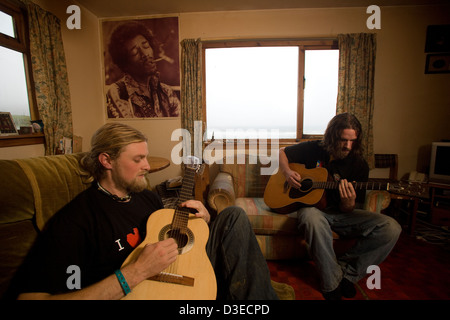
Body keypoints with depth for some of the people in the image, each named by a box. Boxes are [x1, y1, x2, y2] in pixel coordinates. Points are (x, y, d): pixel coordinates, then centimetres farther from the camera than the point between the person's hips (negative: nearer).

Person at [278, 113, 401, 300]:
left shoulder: (359, 165, -2)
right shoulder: (313, 149, -4)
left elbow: (348, 210, -2)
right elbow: (282, 153, 10)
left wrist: (348, 203, -28)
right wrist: (287, 172, -10)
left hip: (340, 213, 3)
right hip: (311, 206, -2)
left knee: (391, 228, -19)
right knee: (312, 218, -41)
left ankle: (347, 274, -8)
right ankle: (332, 284, -20)